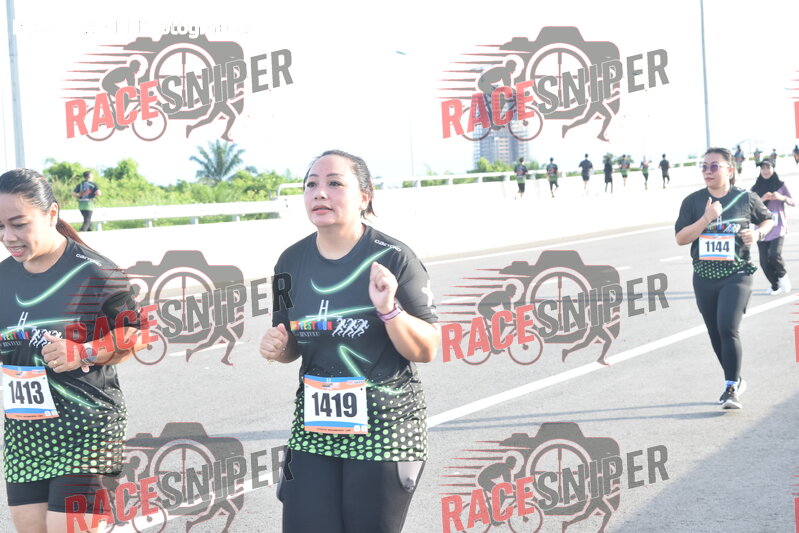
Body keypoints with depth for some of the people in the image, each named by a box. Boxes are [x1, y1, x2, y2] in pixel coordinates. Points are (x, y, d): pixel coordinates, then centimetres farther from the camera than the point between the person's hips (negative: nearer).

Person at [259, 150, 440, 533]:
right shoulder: (292, 262, 4)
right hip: (315, 426, 4)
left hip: (384, 426, -4)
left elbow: (426, 351, -8)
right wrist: (277, 348, -5)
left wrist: (389, 309, -24)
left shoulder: (392, 258, -10)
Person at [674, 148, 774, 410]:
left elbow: (768, 219, 15)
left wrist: (758, 233, -7)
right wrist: (706, 219, -18)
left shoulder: (746, 198, -2)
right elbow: (680, 238, -6)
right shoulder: (693, 201, 1)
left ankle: (731, 390, -11)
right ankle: (736, 381, 32)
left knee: (728, 329, -18)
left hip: (736, 275, -4)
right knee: (715, 334, 13)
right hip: (704, 277, 4)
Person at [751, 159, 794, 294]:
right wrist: (762, 199, -19)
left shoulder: (780, 185, 3)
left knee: (774, 255, -21)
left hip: (778, 228, -2)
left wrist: (782, 197, -20)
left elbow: (793, 203, 0)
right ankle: (775, 286, 22)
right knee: (764, 262, -1)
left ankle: (783, 276, 10)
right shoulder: (755, 188, 5)